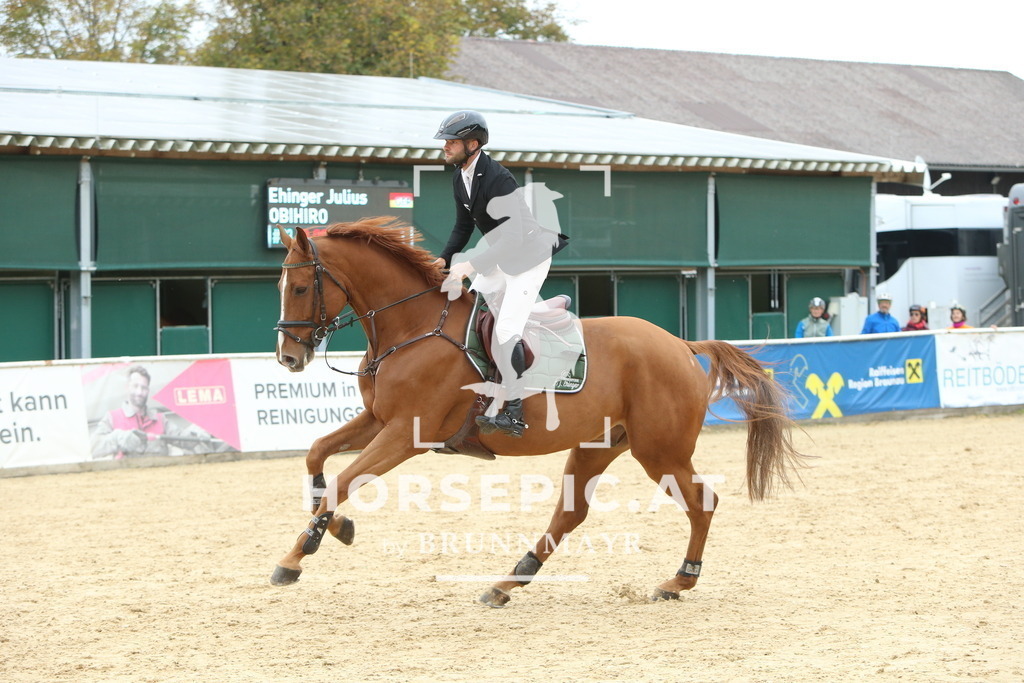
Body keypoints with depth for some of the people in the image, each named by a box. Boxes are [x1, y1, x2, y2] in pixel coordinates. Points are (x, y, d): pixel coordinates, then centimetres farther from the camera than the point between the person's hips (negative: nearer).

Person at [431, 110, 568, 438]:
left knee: (506, 330, -15)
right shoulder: (459, 177, -1)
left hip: (528, 255, -10)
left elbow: (512, 238, -36)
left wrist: (471, 265, -42)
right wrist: (446, 258, -3)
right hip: (497, 258, 10)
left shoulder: (498, 180, -30)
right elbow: (464, 225, 11)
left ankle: (513, 412, -12)